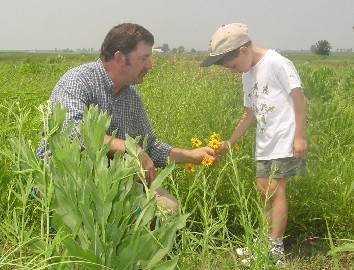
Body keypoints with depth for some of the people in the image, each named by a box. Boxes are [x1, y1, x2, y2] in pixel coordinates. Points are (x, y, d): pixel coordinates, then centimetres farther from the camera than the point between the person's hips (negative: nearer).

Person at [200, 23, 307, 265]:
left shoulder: (277, 63, -11)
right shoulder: (248, 75, 14)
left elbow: (299, 98, -12)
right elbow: (250, 114, 20)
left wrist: (300, 136, -16)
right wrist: (228, 144, 20)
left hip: (285, 140, -8)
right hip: (264, 143, 8)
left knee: (275, 190, -10)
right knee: (264, 189, 7)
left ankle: (276, 250, -7)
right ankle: (271, 240, 19)